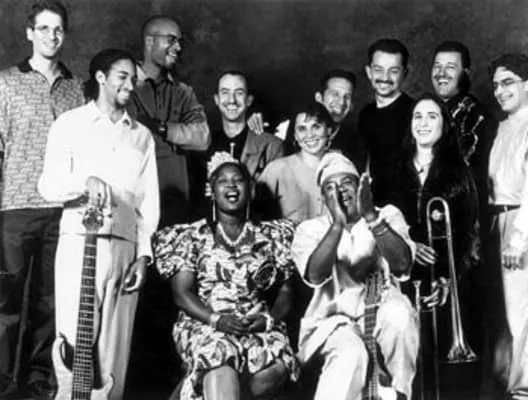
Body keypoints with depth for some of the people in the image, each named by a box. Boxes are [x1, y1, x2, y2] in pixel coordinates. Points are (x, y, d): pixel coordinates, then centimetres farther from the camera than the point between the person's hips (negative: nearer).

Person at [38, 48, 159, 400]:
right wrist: (85, 181, -22)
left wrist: (144, 253, 3)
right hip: (80, 243, -3)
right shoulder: (70, 124, 6)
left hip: (125, 248, 3)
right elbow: (48, 185, -3)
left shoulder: (142, 136, 16)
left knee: (115, 347, 2)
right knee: (75, 342, -5)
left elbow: (149, 201, 13)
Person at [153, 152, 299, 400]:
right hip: (203, 324, -2)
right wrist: (216, 319, -15)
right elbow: (182, 293, 2)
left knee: (273, 370, -31)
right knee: (220, 355, -37)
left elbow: (285, 293, 11)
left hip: (259, 327, 2)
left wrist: (269, 319, -9)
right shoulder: (192, 236, 11)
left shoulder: (272, 236, 15)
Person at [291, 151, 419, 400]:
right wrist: (337, 225, -24)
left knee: (398, 312, -32)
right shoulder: (310, 230, 5)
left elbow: (401, 264, -12)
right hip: (333, 320, -1)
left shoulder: (388, 215, 8)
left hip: (381, 315, 2)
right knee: (351, 354, -34)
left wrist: (371, 218, -23)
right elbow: (316, 276, -15)